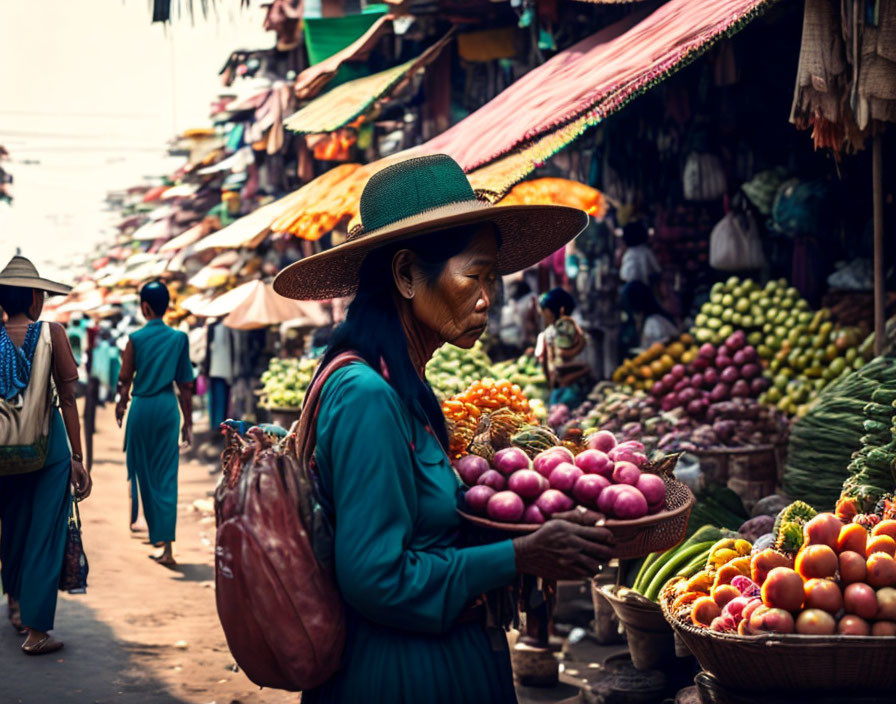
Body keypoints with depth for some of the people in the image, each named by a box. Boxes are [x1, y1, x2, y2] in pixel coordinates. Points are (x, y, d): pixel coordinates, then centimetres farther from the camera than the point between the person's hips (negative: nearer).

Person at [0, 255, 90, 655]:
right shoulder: (52, 334, -8)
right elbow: (67, 399, -9)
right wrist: (77, 458, -4)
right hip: (47, 444, -3)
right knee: (44, 534, 3)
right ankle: (36, 629, 4)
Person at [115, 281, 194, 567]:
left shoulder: (136, 338, -5)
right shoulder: (179, 338, 0)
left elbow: (125, 378, 0)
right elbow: (185, 384, 1)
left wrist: (121, 403, 20)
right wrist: (188, 420, 9)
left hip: (142, 405, -1)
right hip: (168, 406, 2)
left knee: (143, 470, 15)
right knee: (167, 475, 1)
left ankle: (153, 531, 28)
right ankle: (166, 545, -7)